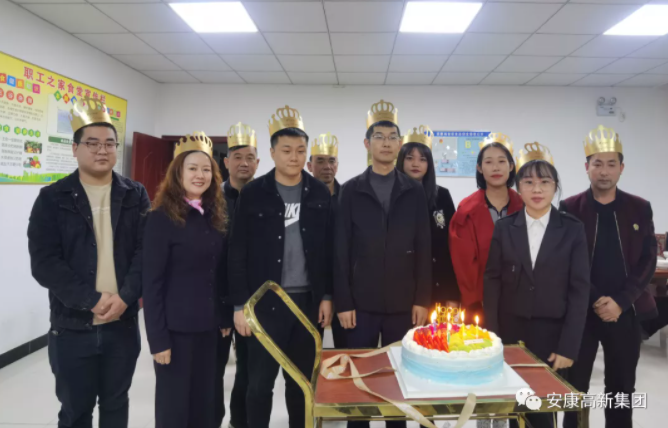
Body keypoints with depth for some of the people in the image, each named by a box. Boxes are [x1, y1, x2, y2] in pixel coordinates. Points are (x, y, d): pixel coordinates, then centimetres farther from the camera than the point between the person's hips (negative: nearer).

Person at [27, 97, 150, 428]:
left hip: (123, 323, 2)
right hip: (72, 326, -1)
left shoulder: (136, 195, 2)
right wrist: (92, 300, -16)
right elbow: (44, 262, -9)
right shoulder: (53, 198, -2)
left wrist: (124, 297, -17)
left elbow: (145, 251, -4)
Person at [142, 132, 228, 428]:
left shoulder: (215, 216, 6)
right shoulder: (162, 218, -12)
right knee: (173, 404, 9)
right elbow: (151, 282, -13)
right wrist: (157, 338, -15)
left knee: (204, 401, 16)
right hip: (176, 327, -5)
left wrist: (225, 318, 8)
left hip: (208, 326, 6)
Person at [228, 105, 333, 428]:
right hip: (266, 302, -2)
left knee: (301, 380, 14)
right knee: (260, 382, 7)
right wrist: (240, 304, -7)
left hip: (308, 301, 2)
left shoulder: (320, 193, 4)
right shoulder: (253, 193, -4)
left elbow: (328, 249, 6)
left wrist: (327, 296, 3)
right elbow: (238, 253, -4)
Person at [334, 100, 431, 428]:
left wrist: (422, 299, -2)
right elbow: (341, 250, -2)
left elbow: (424, 249, 3)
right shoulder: (351, 191, 1)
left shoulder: (415, 192, 5)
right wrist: (343, 301, -6)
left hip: (402, 303, 1)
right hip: (361, 302, -1)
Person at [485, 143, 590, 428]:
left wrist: (569, 346, -8)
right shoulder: (504, 228, 2)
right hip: (510, 333, 1)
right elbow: (492, 284, 1)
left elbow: (579, 290, -3)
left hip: (552, 335, -1)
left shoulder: (572, 230, -1)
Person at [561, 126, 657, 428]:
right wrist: (595, 300, -13)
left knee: (621, 389, 13)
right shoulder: (570, 209, -2)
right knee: (575, 388, 6)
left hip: (625, 312, 2)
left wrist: (620, 301, -11)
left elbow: (647, 261, -1)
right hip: (581, 311, -2)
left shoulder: (640, 208, 4)